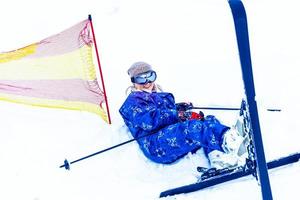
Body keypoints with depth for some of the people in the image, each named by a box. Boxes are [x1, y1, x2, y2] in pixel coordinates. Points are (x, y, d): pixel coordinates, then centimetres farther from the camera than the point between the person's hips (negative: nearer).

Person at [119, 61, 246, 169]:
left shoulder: (161, 95, 35)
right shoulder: (133, 101, 7)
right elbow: (149, 121, -12)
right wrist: (179, 115, -16)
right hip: (155, 146, -8)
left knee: (210, 120, -13)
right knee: (193, 127, -33)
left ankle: (216, 156, -41)